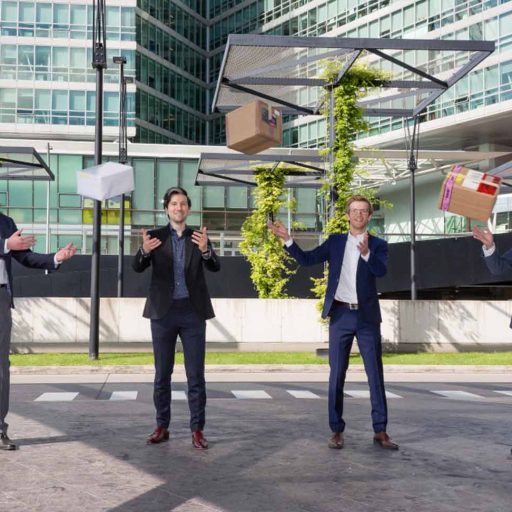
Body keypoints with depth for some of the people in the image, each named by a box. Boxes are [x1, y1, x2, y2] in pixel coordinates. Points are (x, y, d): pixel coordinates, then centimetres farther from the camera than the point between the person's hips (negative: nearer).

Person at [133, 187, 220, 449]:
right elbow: (138, 267, -8)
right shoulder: (155, 236, 3)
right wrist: (144, 251, -30)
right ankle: (162, 427, 16)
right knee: (162, 373, 6)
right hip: (164, 311, 0)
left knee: (196, 374, 0)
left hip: (192, 311, 0)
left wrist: (205, 249, -30)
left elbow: (215, 267, -9)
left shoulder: (199, 237, 5)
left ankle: (197, 430, 5)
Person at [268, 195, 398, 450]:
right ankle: (336, 430, 11)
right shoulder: (335, 241, 9)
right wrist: (287, 239, -9)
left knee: (376, 375, 2)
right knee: (337, 375, 3)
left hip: (367, 317, -1)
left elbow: (381, 270, -16)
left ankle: (380, 431, 9)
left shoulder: (378, 245, 2)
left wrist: (366, 253, -36)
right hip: (341, 315, 1)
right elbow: (307, 259, 4)